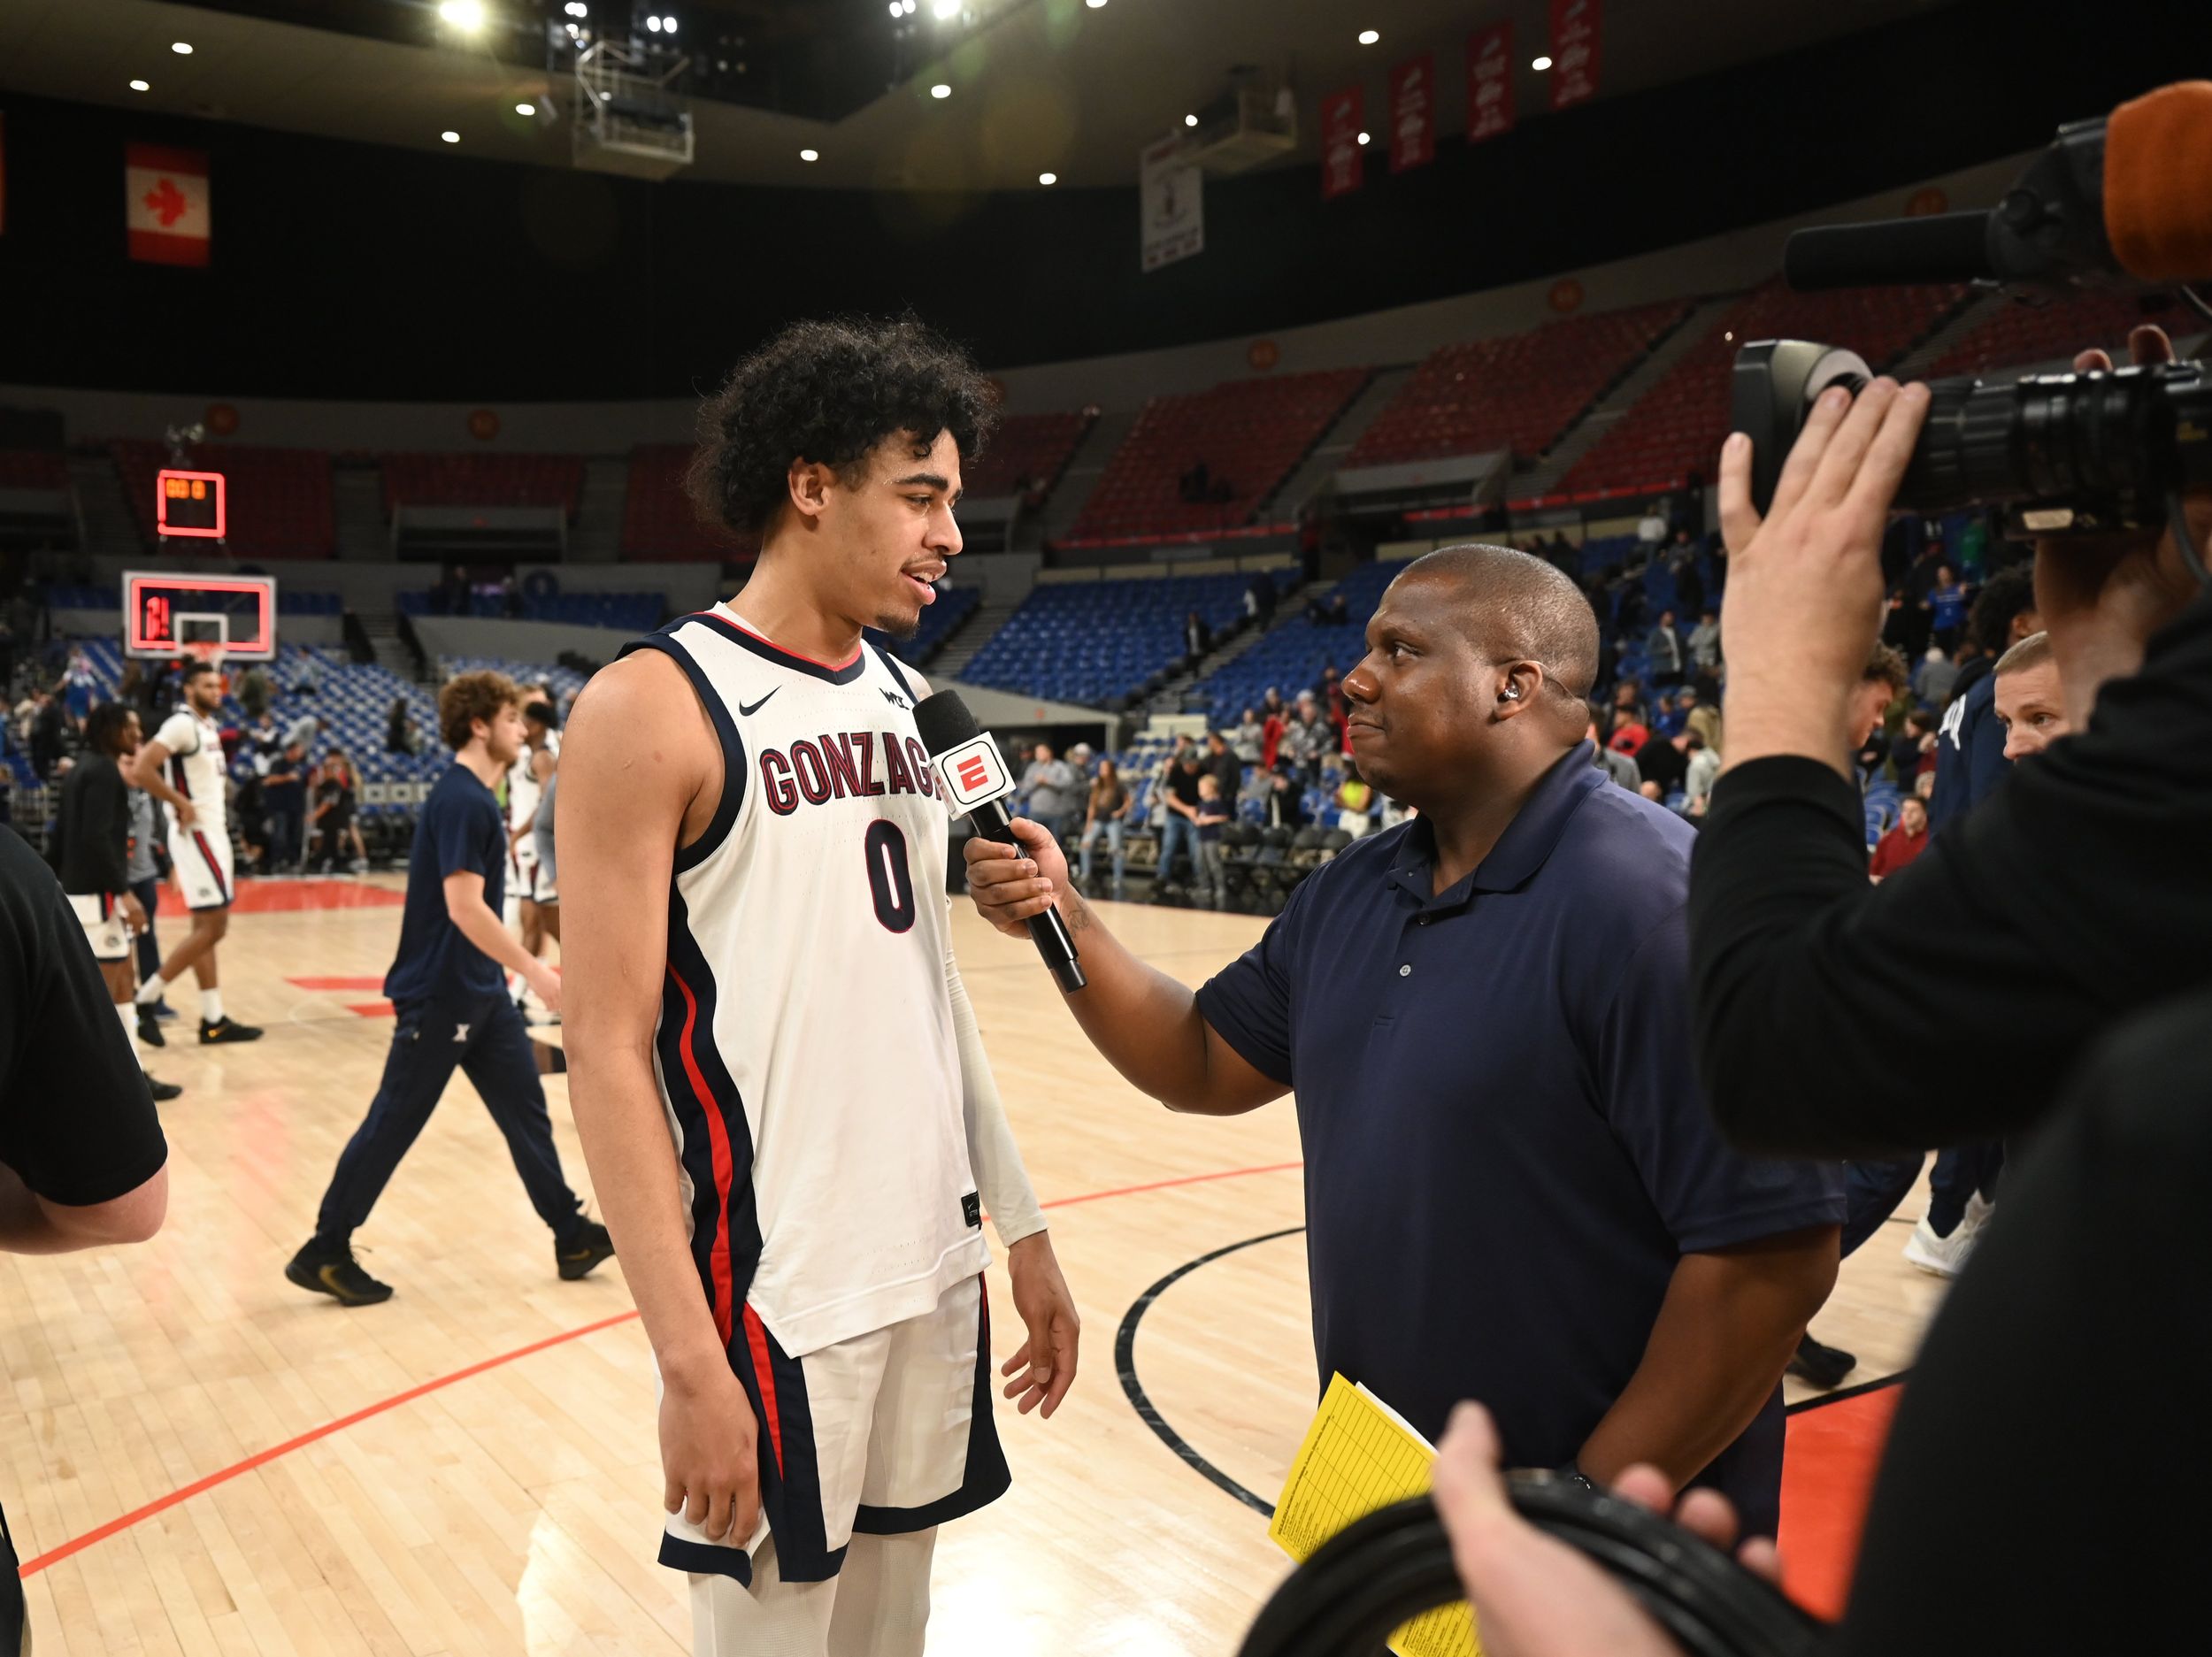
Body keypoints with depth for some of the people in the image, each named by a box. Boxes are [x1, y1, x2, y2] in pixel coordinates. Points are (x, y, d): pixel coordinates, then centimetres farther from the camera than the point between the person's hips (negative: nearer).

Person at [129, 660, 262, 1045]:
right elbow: (141, 771, -25)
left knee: (210, 928, 10)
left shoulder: (209, 726, 14)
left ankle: (213, 1021, 14)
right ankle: (144, 999, -1)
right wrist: (181, 804, -18)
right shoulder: (182, 724, -15)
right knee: (211, 927, -9)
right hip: (196, 834, -10)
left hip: (213, 831, 10)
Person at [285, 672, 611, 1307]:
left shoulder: (475, 796, 11)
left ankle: (572, 1237, 19)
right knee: (392, 1124, 1)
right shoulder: (461, 801, -19)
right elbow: (465, 908, -25)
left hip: (480, 993, 10)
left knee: (527, 1111, 11)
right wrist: (535, 970, -21)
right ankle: (324, 1254, 15)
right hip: (439, 995, -10)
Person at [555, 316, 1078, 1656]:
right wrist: (688, 1358, -18)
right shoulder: (655, 707, -12)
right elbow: (608, 1050, -15)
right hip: (775, 1292, -6)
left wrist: (1021, 1225, 13)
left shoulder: (901, 699, 10)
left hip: (938, 1265, 7)